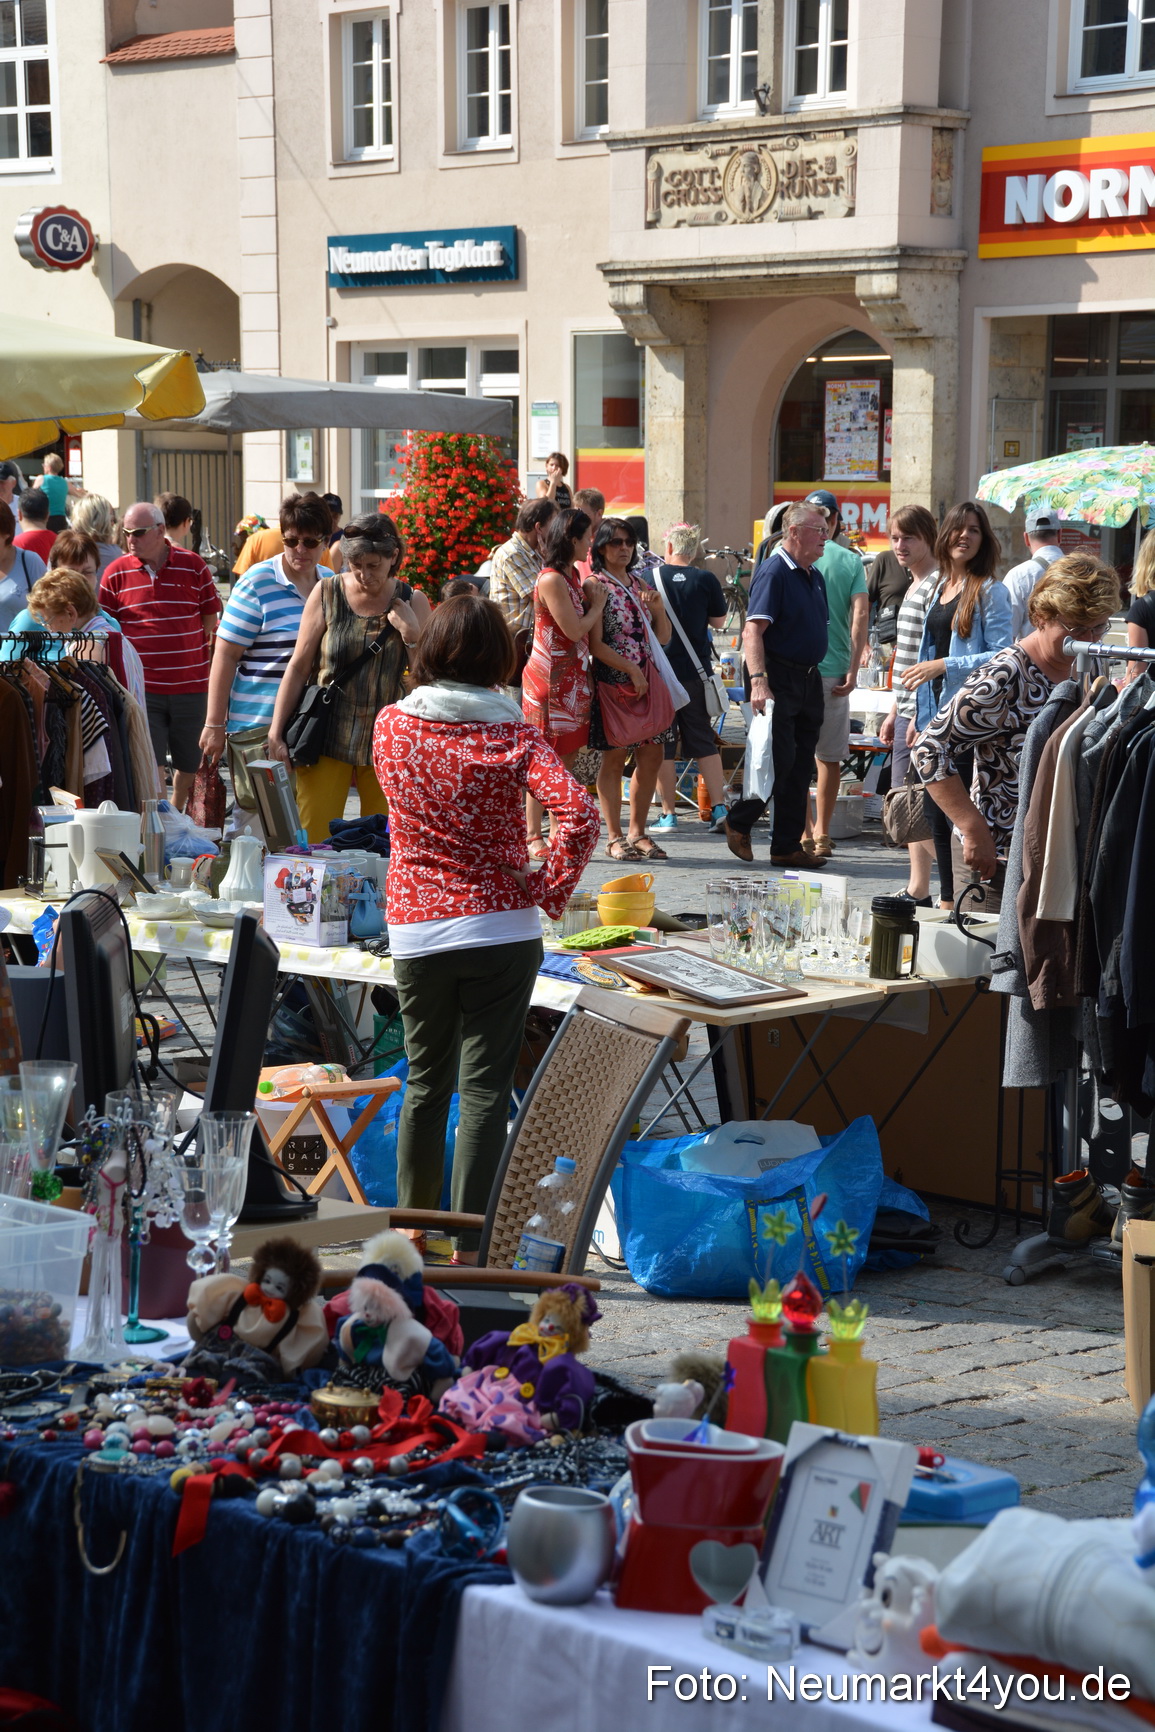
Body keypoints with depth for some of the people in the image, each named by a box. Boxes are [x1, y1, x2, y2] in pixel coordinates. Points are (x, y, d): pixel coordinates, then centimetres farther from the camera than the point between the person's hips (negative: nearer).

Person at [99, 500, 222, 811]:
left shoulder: (193, 565, 2)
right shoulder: (116, 572, 1)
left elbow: (211, 620, 9)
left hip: (191, 684, 1)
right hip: (140, 688, -1)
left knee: (191, 765, 12)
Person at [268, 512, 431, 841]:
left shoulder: (412, 602, 3)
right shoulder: (327, 592, 1)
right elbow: (299, 666, 3)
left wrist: (411, 633, -12)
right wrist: (276, 732, -1)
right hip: (328, 739, -1)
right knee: (313, 842, -4)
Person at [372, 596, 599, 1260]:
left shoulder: (392, 725, 1)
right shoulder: (514, 735, -7)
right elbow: (580, 814, -19)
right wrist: (552, 890, -8)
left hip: (416, 929, 3)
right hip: (502, 927, -2)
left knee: (426, 1081, 18)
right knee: (484, 1088, 1)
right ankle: (470, 1247, 1)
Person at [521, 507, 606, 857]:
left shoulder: (572, 575, 14)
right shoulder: (551, 580, -16)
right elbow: (575, 630, -16)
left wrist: (591, 596, 3)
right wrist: (597, 605, -1)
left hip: (573, 677, 9)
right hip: (551, 679, -9)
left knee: (568, 757, 10)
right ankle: (532, 837, 1)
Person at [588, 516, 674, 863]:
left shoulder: (640, 586, 16)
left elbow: (663, 638, 18)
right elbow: (596, 644, -11)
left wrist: (658, 608, 1)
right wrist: (631, 669, -16)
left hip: (648, 679, 7)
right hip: (613, 679, -7)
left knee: (652, 756, 5)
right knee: (614, 757, -2)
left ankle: (637, 832, 15)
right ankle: (614, 837, 4)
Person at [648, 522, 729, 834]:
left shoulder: (650, 578, -6)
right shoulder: (706, 580, -3)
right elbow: (719, 621, 6)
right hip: (696, 669, 2)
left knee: (662, 744, 5)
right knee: (705, 742, 11)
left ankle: (668, 814, 5)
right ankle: (719, 807, 5)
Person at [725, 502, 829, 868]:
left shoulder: (815, 576, 15)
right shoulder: (773, 572, -12)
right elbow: (753, 631, -20)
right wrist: (758, 681, -30)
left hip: (808, 681, 8)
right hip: (778, 679, -8)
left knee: (800, 767, 8)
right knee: (779, 759, -10)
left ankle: (787, 845, 13)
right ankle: (738, 822, 10)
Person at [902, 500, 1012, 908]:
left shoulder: (989, 592, -7)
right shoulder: (940, 588, 16)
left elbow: (1002, 656, -14)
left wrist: (945, 666, -17)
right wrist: (919, 714, 21)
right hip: (937, 713, 8)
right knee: (937, 809, 9)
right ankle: (947, 896, 18)